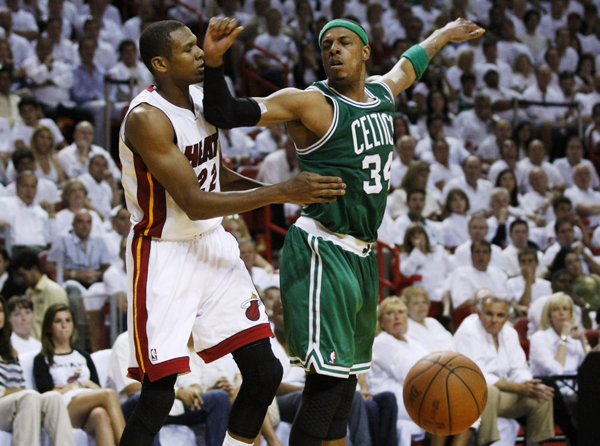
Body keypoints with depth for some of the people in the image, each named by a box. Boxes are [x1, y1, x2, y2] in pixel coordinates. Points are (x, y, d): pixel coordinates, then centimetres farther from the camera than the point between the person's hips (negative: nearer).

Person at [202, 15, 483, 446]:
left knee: (346, 375, 15)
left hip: (361, 254, 8)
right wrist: (214, 62, -36)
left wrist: (443, 35, 52)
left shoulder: (382, 94, 11)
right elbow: (227, 114, -20)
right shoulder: (311, 103, -11)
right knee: (328, 376, -16)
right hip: (323, 252, -8)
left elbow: (408, 65, 36)